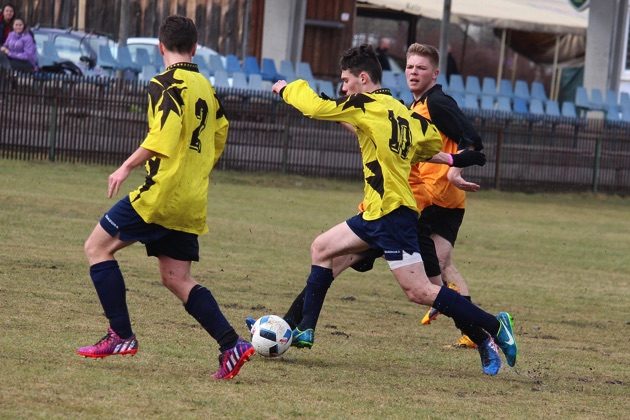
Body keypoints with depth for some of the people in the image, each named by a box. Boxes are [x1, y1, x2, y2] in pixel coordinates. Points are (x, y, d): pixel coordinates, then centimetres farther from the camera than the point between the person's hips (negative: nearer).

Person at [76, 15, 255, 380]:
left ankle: (122, 336, -2)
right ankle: (232, 345, -2)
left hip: (162, 192, -8)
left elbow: (164, 135, -23)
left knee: (98, 247, 4)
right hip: (192, 202, 8)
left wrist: (128, 166, -15)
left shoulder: (166, 85, -9)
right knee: (177, 279, 12)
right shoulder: (207, 87, 14)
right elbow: (219, 135, 22)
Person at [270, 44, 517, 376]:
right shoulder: (401, 111, 12)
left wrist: (287, 89, 5)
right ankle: (304, 331, 19)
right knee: (321, 249, 16)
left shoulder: (366, 106, -11)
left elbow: (316, 107, -13)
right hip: (376, 212, 10)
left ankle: (493, 327, -8)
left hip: (392, 214, -10)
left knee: (419, 291, -11)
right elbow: (434, 142, 18)